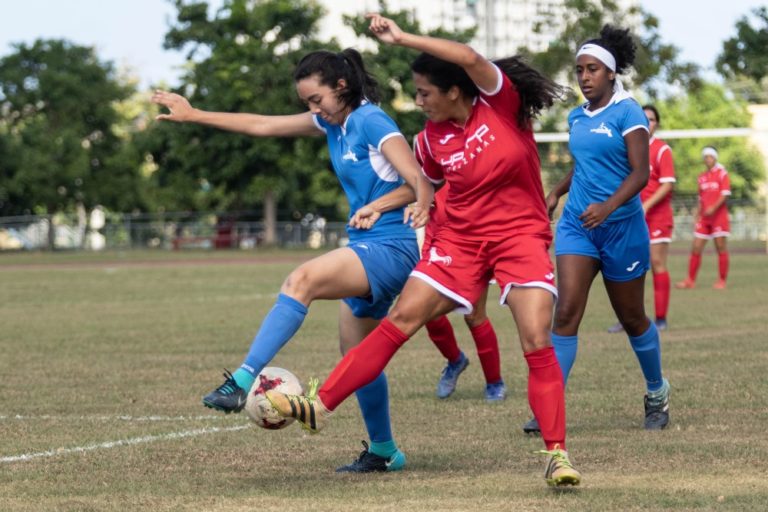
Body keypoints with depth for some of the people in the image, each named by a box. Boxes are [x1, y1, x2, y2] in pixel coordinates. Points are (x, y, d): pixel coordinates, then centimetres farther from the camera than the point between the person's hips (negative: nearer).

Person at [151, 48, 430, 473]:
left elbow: (418, 182, -20)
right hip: (367, 249, 10)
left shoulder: (370, 121, -12)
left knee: (301, 281, -30)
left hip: (391, 248, -10)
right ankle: (383, 452, 26)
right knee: (356, 356, 14)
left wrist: (377, 206, -36)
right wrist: (195, 116, 18)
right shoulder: (333, 122, 12)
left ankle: (244, 381, -39)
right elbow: (262, 126, 18)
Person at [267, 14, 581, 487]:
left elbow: (469, 57, -31)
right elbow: (424, 182, 21)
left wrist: (402, 38, -30)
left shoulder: (502, 103, -13)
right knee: (399, 321, -5)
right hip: (461, 238, 4)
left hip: (521, 235, -4)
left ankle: (558, 454, -6)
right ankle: (320, 406, -6)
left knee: (538, 344, -15)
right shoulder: (435, 136, 2)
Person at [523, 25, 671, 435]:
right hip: (576, 224, 4)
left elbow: (640, 173, -17)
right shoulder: (577, 117, 9)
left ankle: (657, 393, 33)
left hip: (622, 225, -4)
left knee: (631, 318, 10)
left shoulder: (627, 113, -9)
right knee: (565, 312, -12)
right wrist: (556, 192, 10)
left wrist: (608, 206, -32)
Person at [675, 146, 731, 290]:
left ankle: (721, 281, 2)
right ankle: (690, 280, 4)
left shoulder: (722, 173, -3)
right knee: (696, 248, 1)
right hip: (704, 218, 6)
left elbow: (725, 194, -12)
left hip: (719, 217, -5)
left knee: (721, 248, -2)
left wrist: (714, 207, -24)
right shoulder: (702, 177, 14)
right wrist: (698, 216, 13)